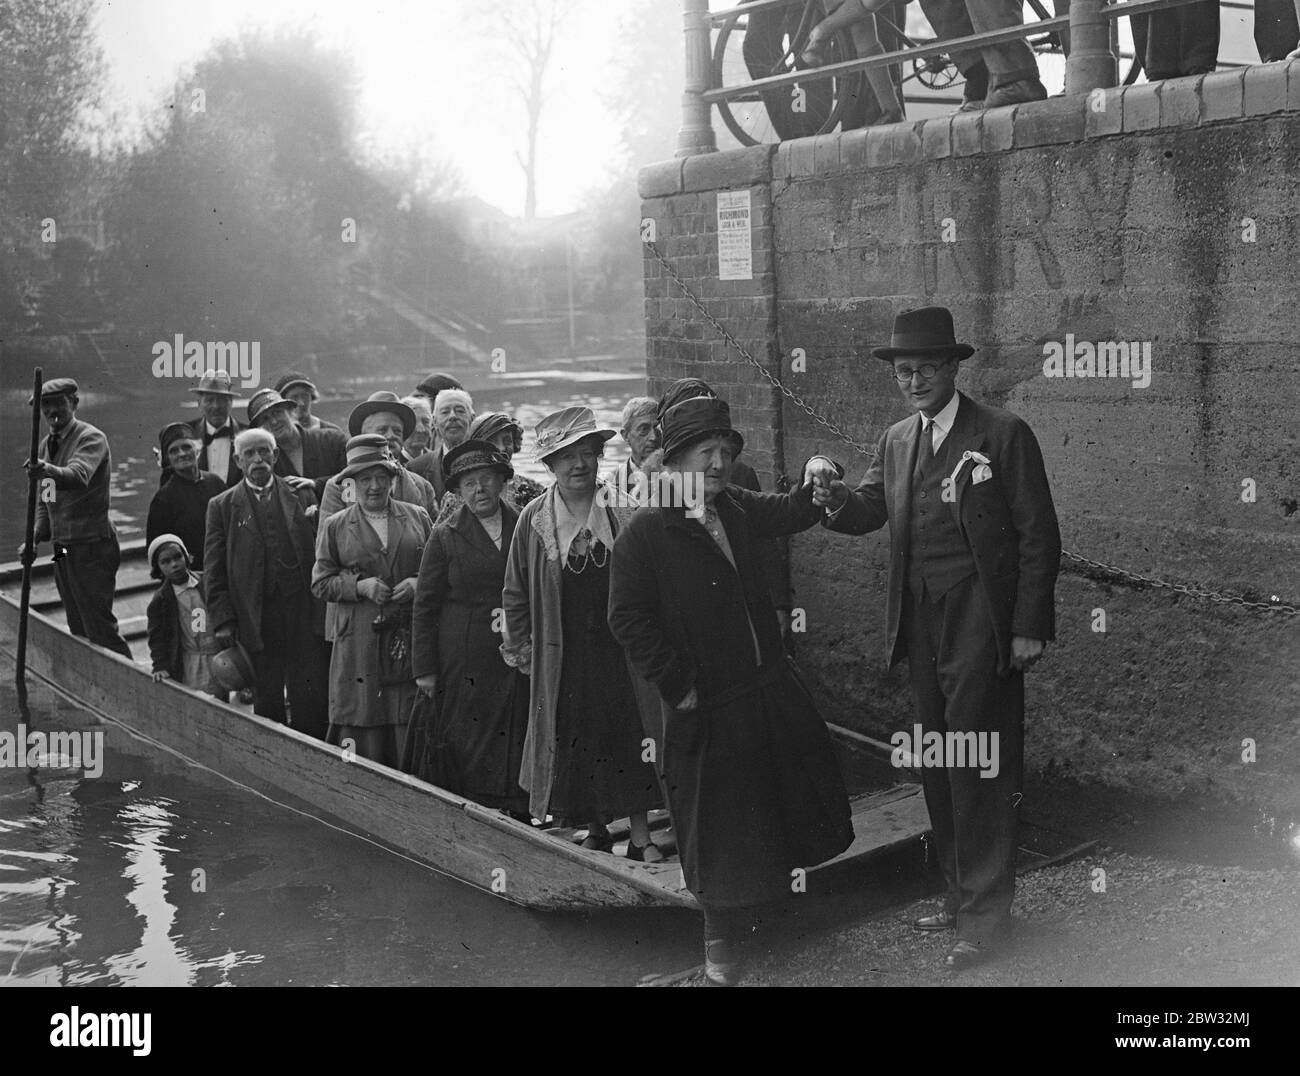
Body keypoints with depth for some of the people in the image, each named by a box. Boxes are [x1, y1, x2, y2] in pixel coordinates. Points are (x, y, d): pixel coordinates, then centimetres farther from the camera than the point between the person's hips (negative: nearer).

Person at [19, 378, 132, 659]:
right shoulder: (46, 445, 15)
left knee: (100, 629, -11)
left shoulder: (91, 438, -11)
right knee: (78, 632, 13)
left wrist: (47, 471, -51)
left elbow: (78, 477, -32)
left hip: (92, 547, -8)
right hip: (64, 549, 8)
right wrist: (34, 538, 7)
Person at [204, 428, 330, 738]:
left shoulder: (302, 496, 9)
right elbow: (213, 571, 4)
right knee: (267, 705, 6)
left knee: (313, 704, 1)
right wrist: (223, 621, -5)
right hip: (256, 622, -1)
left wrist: (323, 609, 1)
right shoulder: (222, 506, 6)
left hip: (305, 617, 1)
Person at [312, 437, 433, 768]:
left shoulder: (418, 517, 10)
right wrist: (360, 586, -11)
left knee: (412, 737, 0)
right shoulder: (335, 527, 7)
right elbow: (320, 583, 5)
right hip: (359, 642, -1)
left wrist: (419, 583, -6)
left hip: (412, 639, 1)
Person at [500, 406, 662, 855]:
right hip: (561, 654, 1)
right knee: (571, 740, 7)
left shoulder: (625, 512, -2)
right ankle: (595, 830, 23)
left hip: (621, 648, -1)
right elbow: (515, 592, 7)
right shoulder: (533, 519, 0)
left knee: (628, 735, 4)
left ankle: (640, 836, 13)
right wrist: (520, 646, 5)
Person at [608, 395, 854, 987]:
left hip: (772, 688, 7)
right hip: (707, 708, -6)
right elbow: (628, 618, -14)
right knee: (715, 822, 7)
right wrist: (677, 684, -16)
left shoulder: (735, 507, 4)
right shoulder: (643, 533, -14)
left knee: (800, 792, 17)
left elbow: (789, 513, 13)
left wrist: (814, 483, -10)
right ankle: (719, 940, 25)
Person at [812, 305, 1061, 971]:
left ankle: (984, 914, 7)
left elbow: (1039, 536, -6)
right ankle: (959, 893, 27)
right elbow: (869, 512, 7)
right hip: (920, 624, 6)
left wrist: (1028, 627, -11)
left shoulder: (1003, 435, -6)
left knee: (977, 768, -4)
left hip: (981, 625, -6)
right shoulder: (896, 441, 13)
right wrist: (837, 501, -17)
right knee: (937, 767, 13)